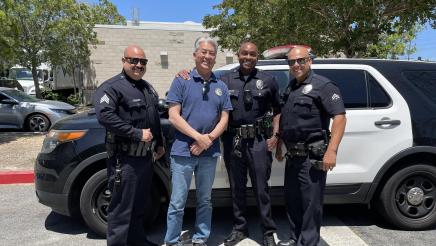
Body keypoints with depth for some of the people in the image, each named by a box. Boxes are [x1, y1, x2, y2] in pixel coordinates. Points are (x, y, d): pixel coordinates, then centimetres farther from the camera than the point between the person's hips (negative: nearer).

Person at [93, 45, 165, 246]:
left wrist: (159, 144, 19)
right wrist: (137, 134, -24)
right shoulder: (112, 87, -11)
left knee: (140, 205, 21)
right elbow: (105, 116, -26)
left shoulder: (147, 87, 16)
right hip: (124, 159, -8)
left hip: (146, 156, 8)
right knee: (122, 207, 1)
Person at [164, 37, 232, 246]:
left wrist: (208, 140, -11)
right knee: (177, 202, 4)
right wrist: (199, 137, -16)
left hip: (210, 152, 4)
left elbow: (224, 119, 6)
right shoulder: (181, 81, -1)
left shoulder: (221, 87, 9)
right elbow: (173, 116, -9)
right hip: (183, 151, -3)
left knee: (205, 200, 15)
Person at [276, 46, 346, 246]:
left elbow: (339, 117, -18)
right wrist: (279, 144, 20)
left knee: (311, 202, 0)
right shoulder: (290, 88, 15)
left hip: (312, 156, -8)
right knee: (292, 199, 17)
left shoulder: (323, 85, -9)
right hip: (292, 155, 9)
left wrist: (331, 150, -26)